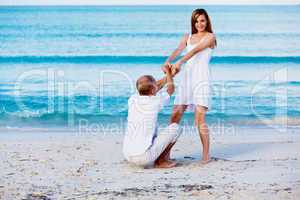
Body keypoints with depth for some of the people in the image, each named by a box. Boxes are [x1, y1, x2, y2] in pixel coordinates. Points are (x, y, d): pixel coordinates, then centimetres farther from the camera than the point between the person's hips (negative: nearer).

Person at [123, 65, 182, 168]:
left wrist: (168, 75, 36)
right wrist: (168, 73, 32)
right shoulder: (155, 101, -8)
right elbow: (171, 89, 15)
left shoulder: (133, 99, 6)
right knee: (175, 127, 3)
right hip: (144, 157, -7)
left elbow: (151, 91, 27)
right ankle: (160, 161, 9)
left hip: (127, 155, 7)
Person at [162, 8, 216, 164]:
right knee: (175, 116, -1)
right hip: (186, 77, 5)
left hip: (202, 79, -5)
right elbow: (178, 50, 0)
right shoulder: (187, 37, 18)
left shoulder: (210, 37, 3)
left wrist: (180, 62, -28)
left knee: (200, 119, -13)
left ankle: (206, 155, -5)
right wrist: (167, 62, -21)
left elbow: (196, 50, -13)